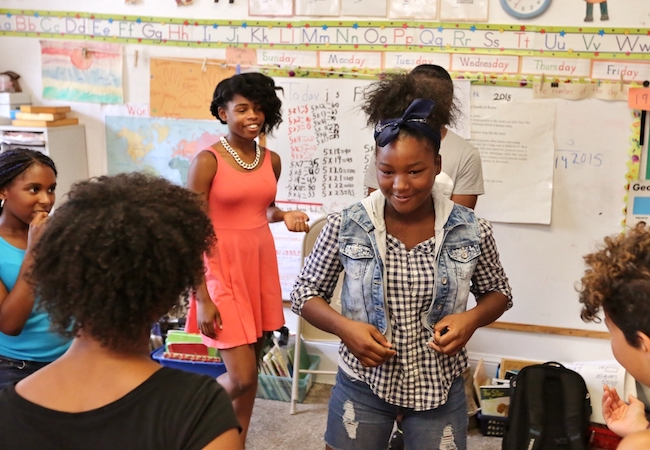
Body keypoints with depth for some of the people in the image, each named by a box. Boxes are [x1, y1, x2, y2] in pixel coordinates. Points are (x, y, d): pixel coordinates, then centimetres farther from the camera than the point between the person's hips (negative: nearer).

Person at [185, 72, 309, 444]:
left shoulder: (272, 160, 6)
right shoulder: (207, 161, -11)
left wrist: (286, 216, 0)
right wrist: (202, 299, -15)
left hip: (262, 265, 6)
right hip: (223, 270, -6)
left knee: (252, 370, 12)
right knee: (242, 377, -6)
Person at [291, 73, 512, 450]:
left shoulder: (472, 231, -9)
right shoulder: (346, 226, -11)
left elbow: (498, 292, 8)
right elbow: (305, 293, -1)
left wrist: (472, 319, -14)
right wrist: (344, 327, -19)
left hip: (440, 390, 1)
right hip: (362, 384, 0)